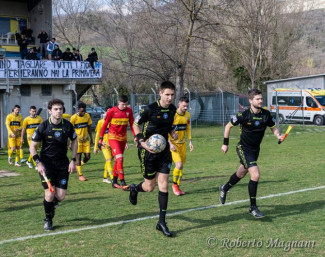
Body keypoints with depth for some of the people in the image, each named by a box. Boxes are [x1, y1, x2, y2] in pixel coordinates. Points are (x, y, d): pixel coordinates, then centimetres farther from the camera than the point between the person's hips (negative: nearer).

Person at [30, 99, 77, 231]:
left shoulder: (68, 125, -4)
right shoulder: (43, 126, -10)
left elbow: (74, 141, 12)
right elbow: (32, 146, -3)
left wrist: (73, 160, 4)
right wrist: (38, 163, -13)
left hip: (62, 163, 2)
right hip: (46, 163, -2)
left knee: (61, 196, -3)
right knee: (49, 194, -10)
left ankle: (52, 202, 34)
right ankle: (48, 220, 14)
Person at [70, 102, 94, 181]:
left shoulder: (87, 116, 1)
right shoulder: (74, 117, -12)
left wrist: (91, 140, 12)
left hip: (86, 139, 4)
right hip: (77, 140, -4)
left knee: (87, 156, 0)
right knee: (78, 156, -3)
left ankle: (79, 165, 28)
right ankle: (80, 175, 5)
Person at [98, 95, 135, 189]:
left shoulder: (129, 111, 0)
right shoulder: (112, 111, -10)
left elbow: (132, 125, 7)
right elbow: (105, 125, -3)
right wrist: (100, 139, -4)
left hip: (123, 138, 4)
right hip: (113, 137, -4)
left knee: (117, 160, 10)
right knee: (119, 158, -17)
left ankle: (114, 182, 20)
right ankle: (122, 182, -19)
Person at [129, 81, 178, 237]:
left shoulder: (172, 109, 3)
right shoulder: (150, 109, -15)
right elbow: (135, 125, -5)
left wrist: (172, 132, -2)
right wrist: (142, 142, -18)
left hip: (163, 150, 5)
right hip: (148, 150, -5)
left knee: (163, 185, -1)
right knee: (150, 186, 3)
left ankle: (162, 222, 6)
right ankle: (134, 189, 41)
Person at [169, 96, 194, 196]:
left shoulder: (187, 115, 5)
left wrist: (190, 141, 11)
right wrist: (170, 144, -19)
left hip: (182, 143, 6)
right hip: (173, 144, -6)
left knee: (181, 166, 7)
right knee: (179, 164, -19)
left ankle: (177, 187, 21)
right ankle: (174, 184, 3)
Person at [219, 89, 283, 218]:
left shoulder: (266, 114, -8)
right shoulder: (244, 115, -19)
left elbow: (273, 128, 6)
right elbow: (228, 126, -6)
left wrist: (278, 135, -15)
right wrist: (225, 143, -5)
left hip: (255, 149, 6)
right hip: (244, 149, -6)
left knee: (241, 174, 24)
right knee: (255, 175, -20)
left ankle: (224, 188, 53)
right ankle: (253, 207, -6)